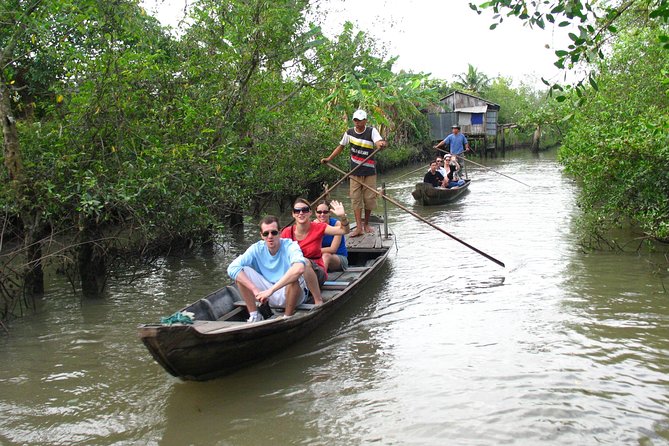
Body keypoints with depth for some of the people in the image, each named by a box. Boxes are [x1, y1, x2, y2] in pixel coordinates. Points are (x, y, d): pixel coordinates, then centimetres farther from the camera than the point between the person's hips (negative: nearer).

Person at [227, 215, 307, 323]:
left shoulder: (290, 246, -20)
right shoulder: (257, 249, -8)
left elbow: (299, 268, -43)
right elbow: (232, 268, -19)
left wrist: (271, 290, -42)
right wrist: (255, 290, -29)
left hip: (291, 293, -4)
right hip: (269, 295, 4)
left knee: (293, 277, -37)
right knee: (240, 272, -14)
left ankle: (288, 318, -15)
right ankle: (254, 316, -6)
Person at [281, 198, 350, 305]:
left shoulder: (318, 228, -5)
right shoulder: (287, 232, -4)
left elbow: (344, 231, -13)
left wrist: (342, 217, -32)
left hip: (316, 272, -1)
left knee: (305, 262, -34)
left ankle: (318, 300, -28)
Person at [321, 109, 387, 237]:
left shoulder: (371, 131, -9)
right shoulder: (349, 133, 1)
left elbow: (378, 142, -29)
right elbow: (340, 146, 16)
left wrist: (381, 144, -53)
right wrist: (329, 159, 12)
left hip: (369, 172, -2)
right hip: (355, 172, 2)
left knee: (369, 198, 5)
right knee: (356, 199, -3)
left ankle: (366, 224, 24)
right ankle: (359, 227, -4)